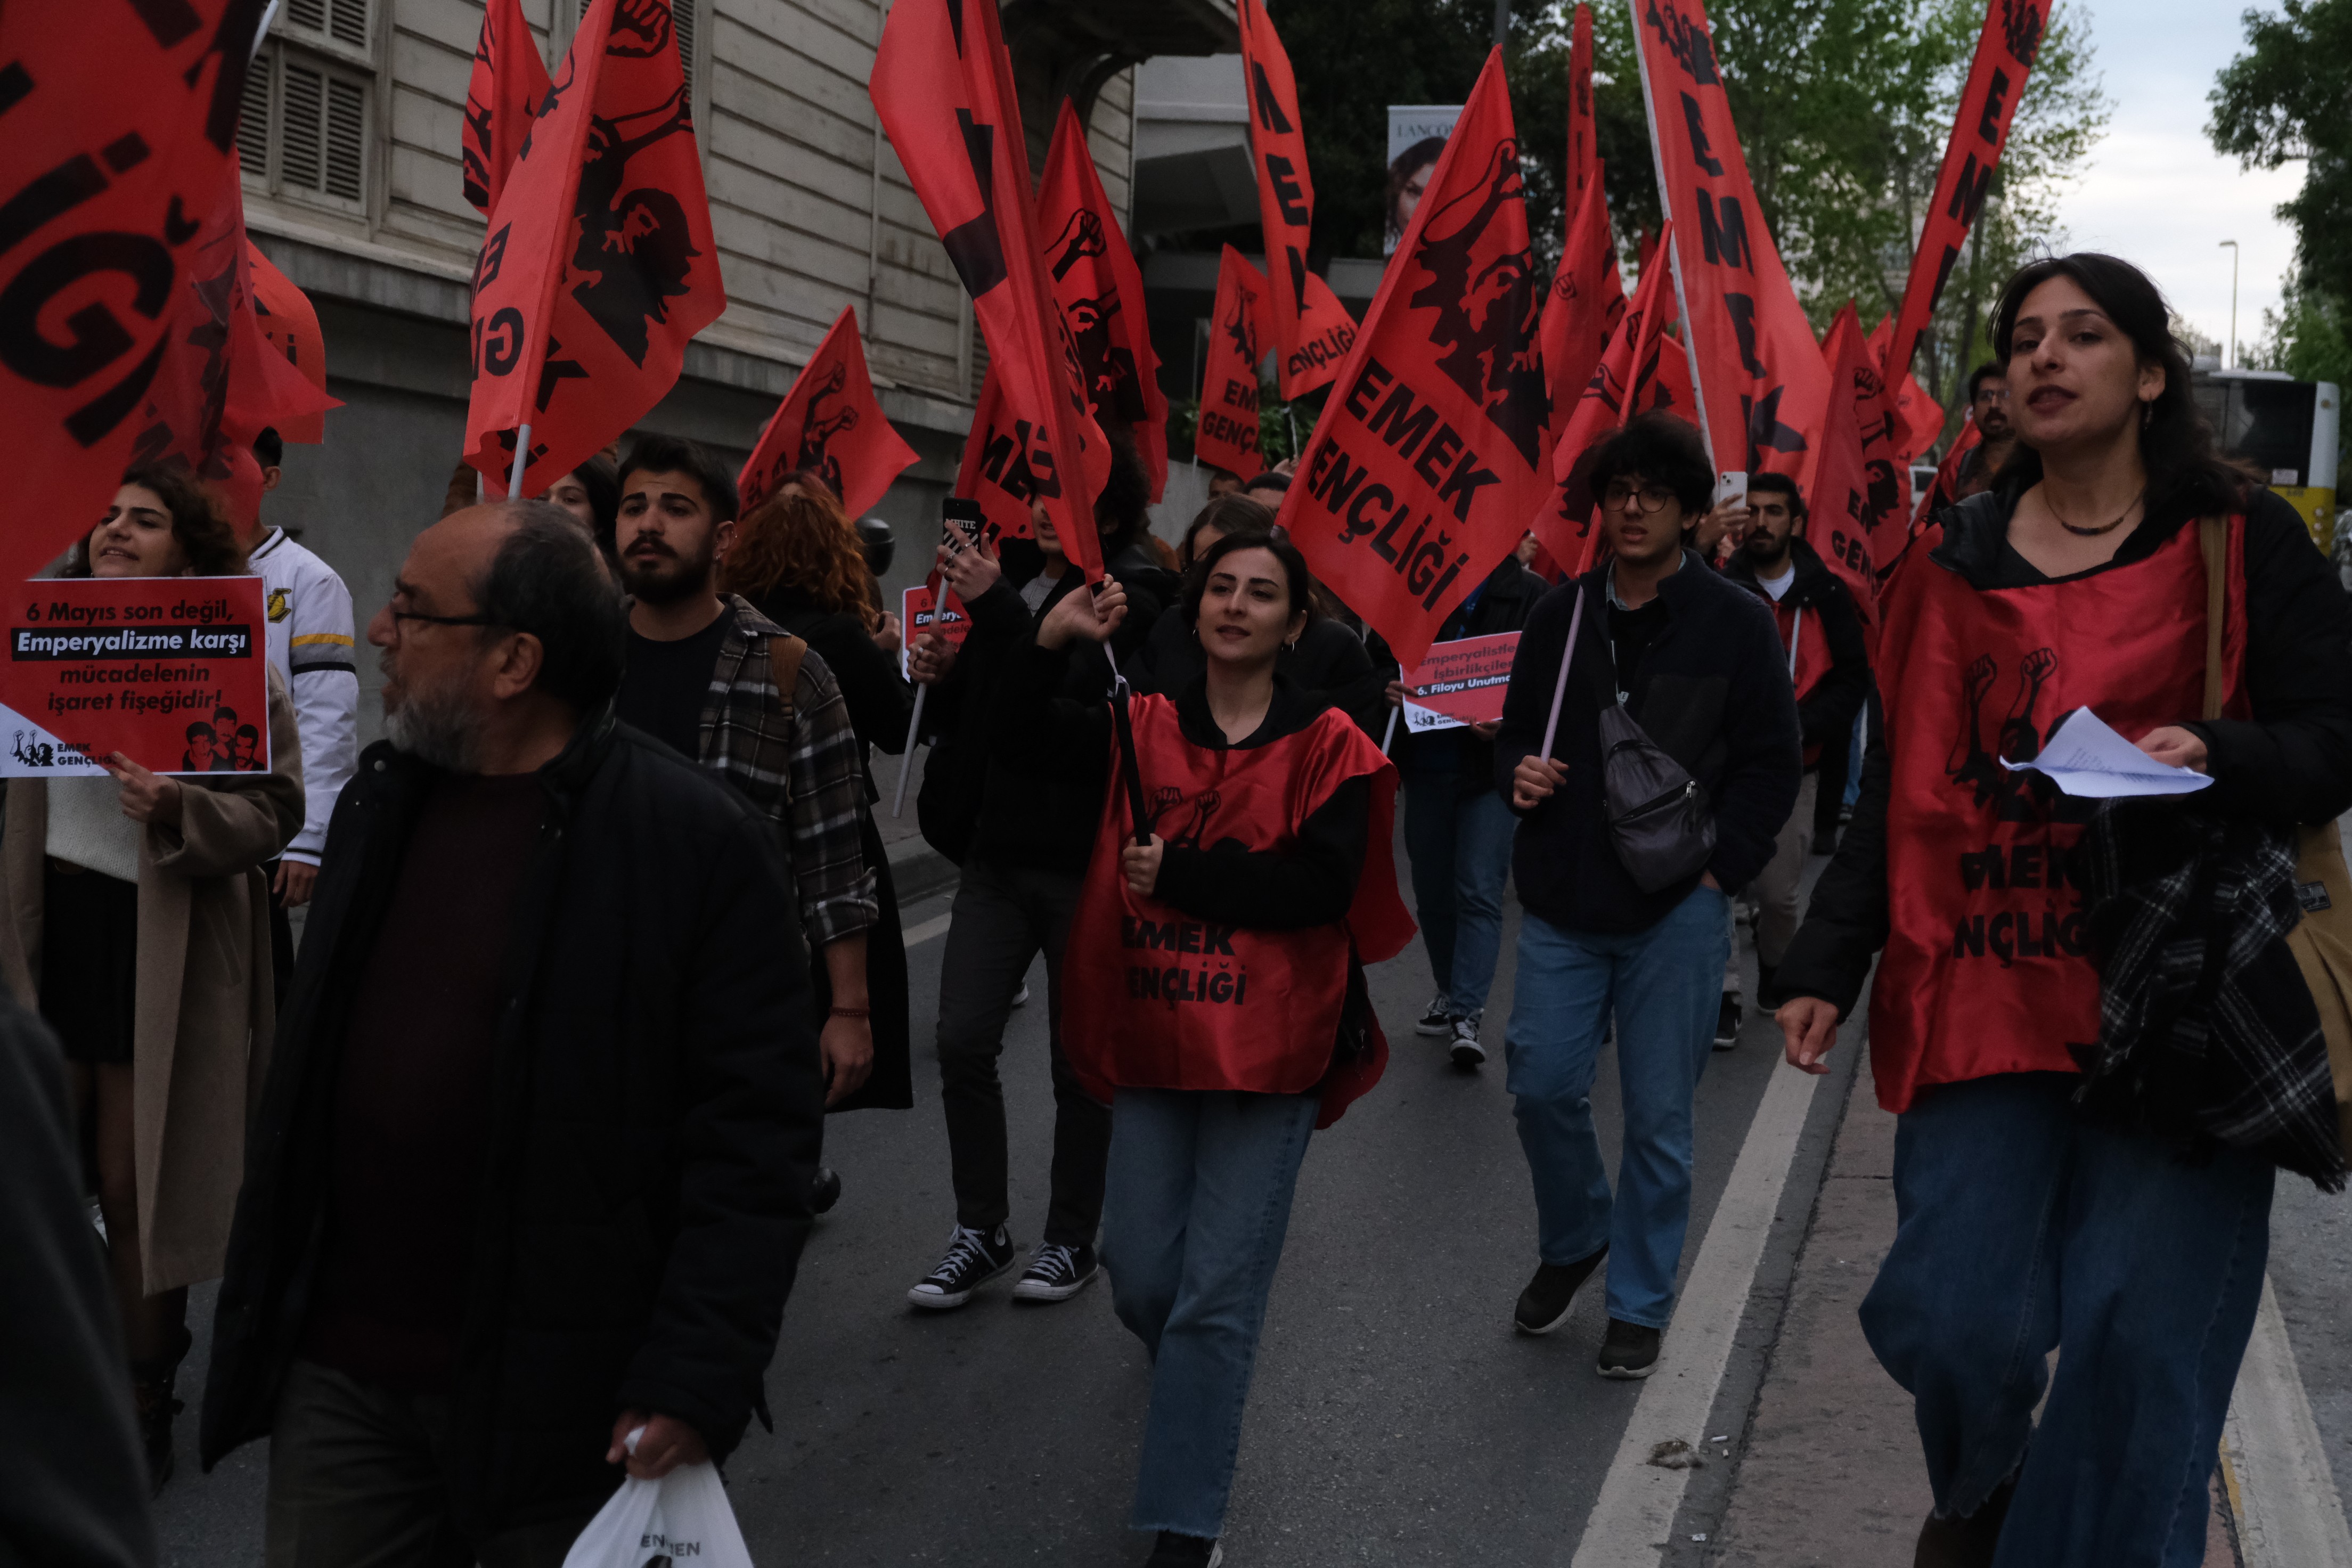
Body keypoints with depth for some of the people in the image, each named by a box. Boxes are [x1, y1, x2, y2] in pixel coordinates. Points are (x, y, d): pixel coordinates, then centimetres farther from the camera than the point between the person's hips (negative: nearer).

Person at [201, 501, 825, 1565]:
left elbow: (757, 1127, -14)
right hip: (339, 1375, 6)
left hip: (564, 1399, -5)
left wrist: (697, 1385, -18)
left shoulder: (698, 841, -14)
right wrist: (261, 1298, 17)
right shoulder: (380, 798, 8)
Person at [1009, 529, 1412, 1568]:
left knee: (1218, 1296, -2)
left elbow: (1324, 886, -16)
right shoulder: (1146, 729, 6)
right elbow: (1022, 736, 6)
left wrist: (1178, 875, -16)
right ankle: (1196, 1377, 47)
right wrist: (1053, 640, -8)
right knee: (1139, 1275, 11)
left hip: (1269, 1050, -4)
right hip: (1153, 1040, 4)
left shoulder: (1327, 745, -6)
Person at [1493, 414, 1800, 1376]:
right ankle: (1571, 1243, 31)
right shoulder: (1560, 615, 9)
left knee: (1658, 1116, 4)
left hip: (1677, 908, -3)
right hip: (1562, 900, 3)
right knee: (1543, 1086, 3)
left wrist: (1721, 865, -9)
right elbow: (1517, 730, 20)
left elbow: (1773, 762, -1)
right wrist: (1519, 773, -3)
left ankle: (1639, 1304, 20)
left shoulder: (1734, 623, -2)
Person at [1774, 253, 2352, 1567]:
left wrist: (2217, 759, -21)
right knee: (1952, 1320, -3)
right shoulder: (1959, 563, 12)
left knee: (2134, 1341, -5)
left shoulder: (2241, 546, 3)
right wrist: (1827, 964, 8)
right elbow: (1902, 787, 14)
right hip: (1986, 993, 2)